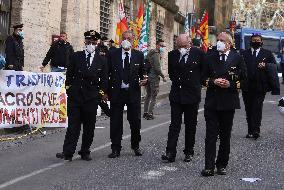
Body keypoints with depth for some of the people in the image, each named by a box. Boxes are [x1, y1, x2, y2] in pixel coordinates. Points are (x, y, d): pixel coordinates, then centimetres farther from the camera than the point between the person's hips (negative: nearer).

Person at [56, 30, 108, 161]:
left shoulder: (101, 61, 8)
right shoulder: (76, 57, 6)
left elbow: (104, 80, 10)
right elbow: (69, 74, 7)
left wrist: (103, 92, 0)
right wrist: (68, 86, -1)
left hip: (91, 98, 1)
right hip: (75, 96, -1)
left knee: (89, 127, 6)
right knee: (73, 125, -3)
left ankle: (85, 153, 17)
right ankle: (68, 153, -5)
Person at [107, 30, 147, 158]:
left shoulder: (139, 55, 6)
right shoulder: (113, 54, 1)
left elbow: (142, 72, 12)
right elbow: (107, 72, 1)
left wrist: (144, 79, -11)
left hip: (133, 92, 1)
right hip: (117, 92, -1)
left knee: (135, 121, 7)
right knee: (116, 122, 3)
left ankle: (136, 146, 25)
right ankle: (116, 149, 12)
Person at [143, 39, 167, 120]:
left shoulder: (150, 53, 13)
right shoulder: (156, 54, -15)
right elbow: (157, 68, -20)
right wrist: (163, 77, -12)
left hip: (148, 76, 9)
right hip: (154, 78, -9)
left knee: (148, 95, 17)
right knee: (153, 97, -2)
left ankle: (145, 112, 21)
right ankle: (150, 114, -2)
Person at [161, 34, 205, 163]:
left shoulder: (198, 54, -4)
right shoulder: (172, 55, 4)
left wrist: (197, 83, 5)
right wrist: (176, 82, 10)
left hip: (192, 95, -1)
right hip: (176, 95, 2)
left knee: (191, 125, 8)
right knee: (174, 124, -3)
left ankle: (189, 152, 18)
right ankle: (170, 153, -5)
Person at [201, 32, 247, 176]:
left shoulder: (237, 58, 1)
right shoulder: (210, 58, 7)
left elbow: (244, 80, 3)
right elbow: (203, 79, 10)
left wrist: (231, 84, -12)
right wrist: (213, 82, -9)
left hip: (228, 103, -1)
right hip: (211, 102, 1)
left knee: (225, 136, 8)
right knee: (211, 135, -4)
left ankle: (221, 165, 19)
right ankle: (209, 167, -5)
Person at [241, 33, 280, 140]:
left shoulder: (267, 54, 12)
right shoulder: (244, 54, 13)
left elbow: (273, 65, 7)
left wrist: (265, 65, -13)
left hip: (260, 86, -2)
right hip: (247, 86, 2)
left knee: (257, 108, -10)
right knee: (248, 109, 6)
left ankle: (256, 130, -10)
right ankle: (250, 131, 12)